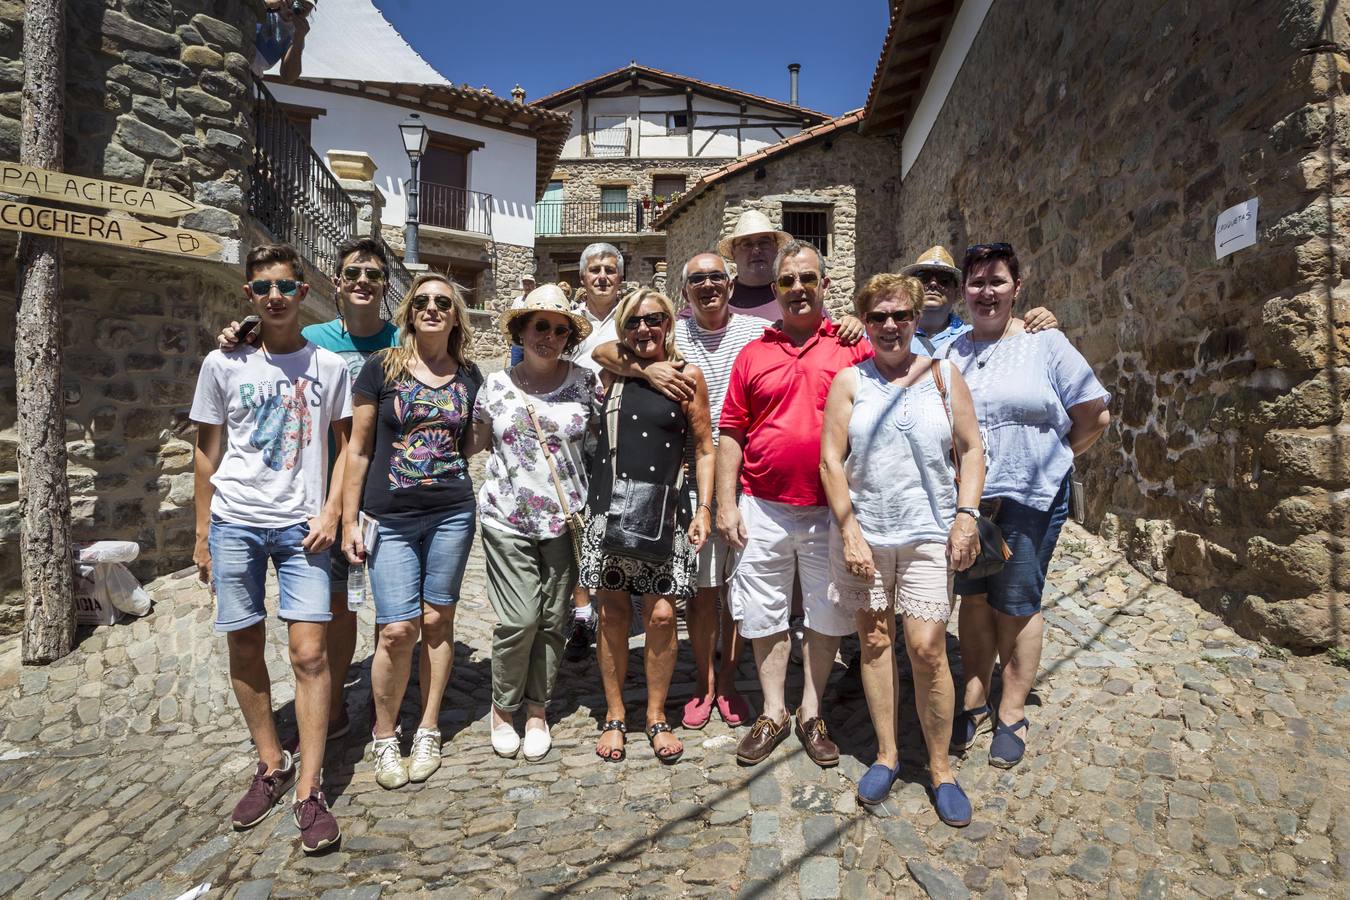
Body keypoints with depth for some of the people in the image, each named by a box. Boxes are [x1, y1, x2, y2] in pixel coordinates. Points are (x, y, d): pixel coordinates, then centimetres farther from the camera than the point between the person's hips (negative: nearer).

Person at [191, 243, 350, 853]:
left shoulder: (329, 367, 2)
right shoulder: (223, 365, 2)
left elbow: (345, 447, 8)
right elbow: (207, 454, 7)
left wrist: (331, 512, -4)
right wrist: (202, 536, 8)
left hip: (302, 527, -1)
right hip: (234, 524, 1)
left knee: (309, 652, -6)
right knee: (245, 649, 9)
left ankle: (308, 790, 5)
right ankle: (271, 766, 28)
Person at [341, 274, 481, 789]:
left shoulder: (469, 377, 7)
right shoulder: (382, 368, 1)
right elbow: (358, 449, 2)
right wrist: (349, 521, -1)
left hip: (452, 514, 2)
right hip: (392, 518, -2)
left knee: (437, 621, 8)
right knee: (397, 629, -4)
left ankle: (428, 732, 24)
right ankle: (384, 737, 18)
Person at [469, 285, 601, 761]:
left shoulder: (585, 381, 1)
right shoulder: (496, 384, 4)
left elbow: (598, 443, 7)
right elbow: (475, 440, 17)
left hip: (565, 519, 1)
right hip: (507, 519, 0)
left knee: (552, 620, 7)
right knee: (519, 619, -6)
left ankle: (537, 709, 28)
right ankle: (502, 707, 21)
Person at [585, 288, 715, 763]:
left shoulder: (687, 377, 2)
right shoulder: (611, 374, 8)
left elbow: (704, 449, 3)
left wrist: (704, 508, -2)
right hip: (610, 510, 2)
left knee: (661, 614, -2)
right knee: (613, 613, 7)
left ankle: (656, 716, 19)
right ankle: (614, 716, 24)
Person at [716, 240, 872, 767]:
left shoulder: (854, 347, 2)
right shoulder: (753, 354, 7)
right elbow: (731, 433, 6)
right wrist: (726, 503, 0)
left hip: (830, 511, -1)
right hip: (762, 508, 1)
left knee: (826, 616, 10)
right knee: (764, 615, 10)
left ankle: (812, 714, 28)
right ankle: (773, 714, 27)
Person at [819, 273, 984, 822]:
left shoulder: (943, 376, 7)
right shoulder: (850, 381, 4)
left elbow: (972, 450, 8)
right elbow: (831, 459, 0)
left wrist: (966, 515, -5)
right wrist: (850, 532, -7)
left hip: (929, 532, 0)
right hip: (862, 532, 1)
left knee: (927, 649, -4)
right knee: (874, 641, 8)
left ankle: (940, 767, 15)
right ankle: (887, 754, 25)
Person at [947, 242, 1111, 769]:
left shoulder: (1046, 344, -1)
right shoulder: (949, 351, 8)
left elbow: (1095, 416, 1)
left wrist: (1049, 464, 1)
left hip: (1028, 500, -3)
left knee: (1016, 605, 5)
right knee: (973, 599, 11)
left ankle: (1012, 714, 21)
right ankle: (974, 703, 25)